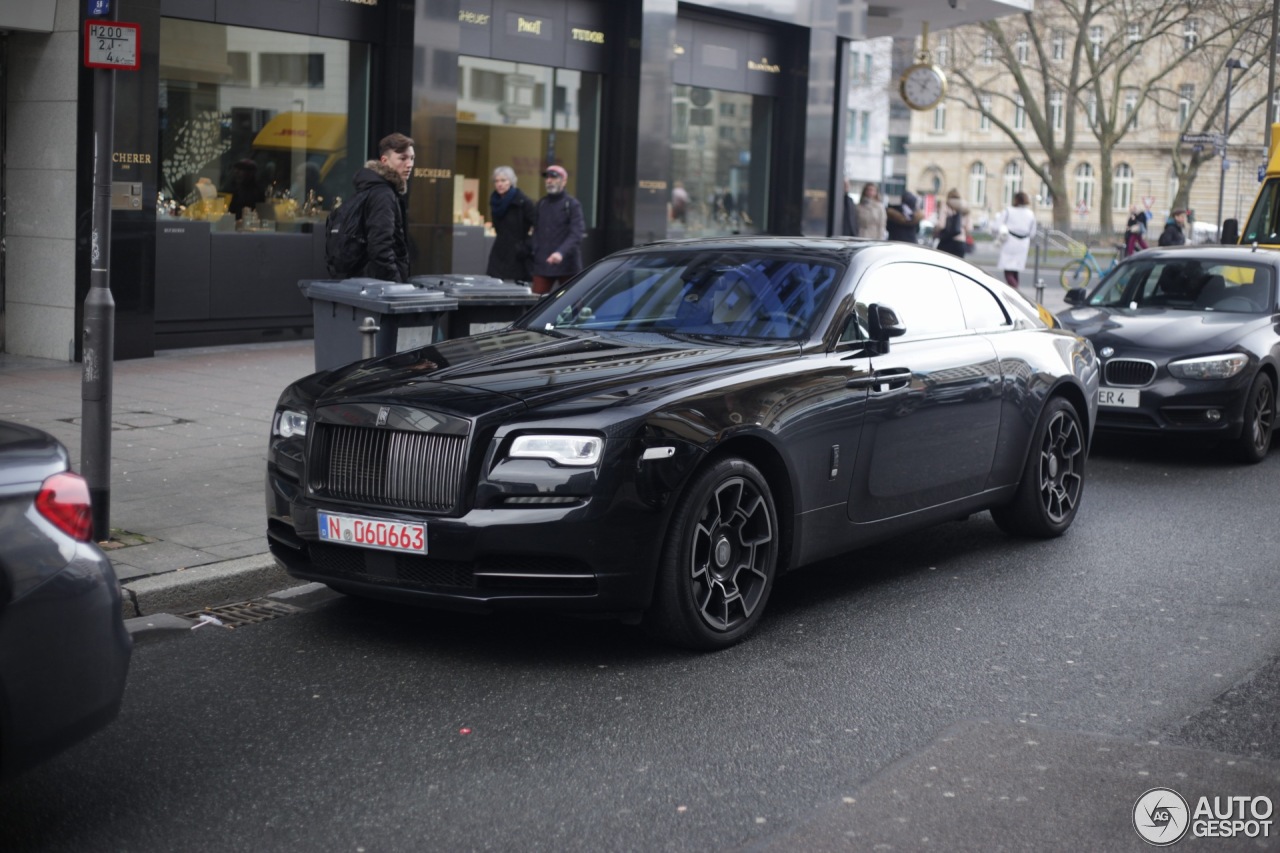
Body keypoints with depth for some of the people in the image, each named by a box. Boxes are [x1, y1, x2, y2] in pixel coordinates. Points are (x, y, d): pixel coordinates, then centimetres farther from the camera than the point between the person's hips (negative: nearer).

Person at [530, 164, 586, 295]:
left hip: (567, 265, -4)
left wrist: (561, 252, -29)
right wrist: (535, 251, 7)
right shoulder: (541, 204, 14)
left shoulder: (572, 204, -4)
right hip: (542, 264, 4)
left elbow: (576, 234, -15)